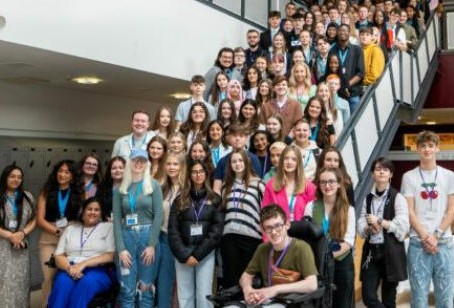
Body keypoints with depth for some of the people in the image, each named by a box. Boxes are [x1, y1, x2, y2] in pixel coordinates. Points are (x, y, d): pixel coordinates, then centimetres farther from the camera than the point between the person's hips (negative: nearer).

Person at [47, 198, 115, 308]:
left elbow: (110, 256, -2)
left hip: (97, 271, -2)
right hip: (70, 270, 2)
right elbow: (58, 256, 12)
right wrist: (69, 268, -11)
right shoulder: (70, 229, 20)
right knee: (63, 283, -33)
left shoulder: (108, 227, 11)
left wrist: (84, 264, -14)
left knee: (87, 282, -37)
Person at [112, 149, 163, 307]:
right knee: (127, 290, -2)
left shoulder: (153, 185, 4)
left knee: (145, 288, 2)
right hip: (127, 237, 2)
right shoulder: (120, 188, 10)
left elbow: (158, 216, -2)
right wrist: (120, 248, -6)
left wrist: (152, 245, -10)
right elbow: (117, 219, 4)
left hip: (147, 236, -1)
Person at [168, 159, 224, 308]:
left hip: (206, 253, -1)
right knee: (185, 296, 3)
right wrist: (184, 255, -10)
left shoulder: (214, 199, 6)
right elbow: (173, 230, 1)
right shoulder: (180, 200, 8)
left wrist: (198, 254, -10)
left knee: (204, 295, -3)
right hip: (183, 253, 1)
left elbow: (216, 230, -2)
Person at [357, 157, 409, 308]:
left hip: (391, 252, -4)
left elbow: (402, 225, -11)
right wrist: (369, 229, -14)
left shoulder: (397, 197, -2)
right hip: (371, 250, 4)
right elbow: (360, 225, 6)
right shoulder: (368, 198, 11)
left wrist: (379, 222, -12)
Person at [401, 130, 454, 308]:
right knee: (419, 293, 1)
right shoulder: (409, 177, 5)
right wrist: (425, 237, -10)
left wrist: (436, 236, -7)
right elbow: (409, 212, 0)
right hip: (418, 243, -1)